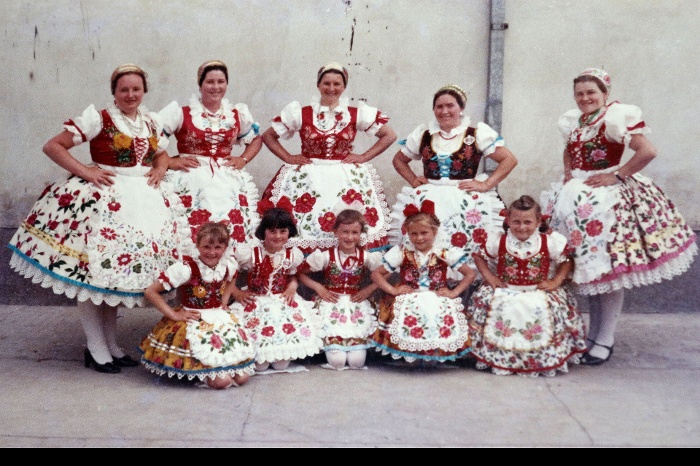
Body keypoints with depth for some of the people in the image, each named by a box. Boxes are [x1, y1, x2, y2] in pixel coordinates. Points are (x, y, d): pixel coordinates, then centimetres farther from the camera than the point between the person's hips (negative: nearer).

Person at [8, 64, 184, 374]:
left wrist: (160, 169, 7)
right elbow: (53, 146, -7)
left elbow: (162, 153, 28)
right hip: (104, 200, -5)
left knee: (120, 269, 12)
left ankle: (110, 344, 22)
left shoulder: (151, 122, 12)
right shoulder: (98, 118, -5)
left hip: (144, 200, 6)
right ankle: (96, 349, 6)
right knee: (94, 270, -5)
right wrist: (85, 171, -16)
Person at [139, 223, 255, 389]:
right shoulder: (186, 268, -19)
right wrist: (173, 315, -15)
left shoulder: (229, 264, -3)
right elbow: (151, 292, -16)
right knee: (220, 381, -18)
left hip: (220, 319, 6)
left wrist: (224, 302, 8)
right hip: (194, 322, -5)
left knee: (241, 377, -5)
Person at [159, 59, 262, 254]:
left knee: (235, 226, -15)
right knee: (194, 227, -21)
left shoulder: (238, 114, 13)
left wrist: (243, 159, 11)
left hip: (227, 178, 3)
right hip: (190, 177, -3)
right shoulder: (181, 112, 1)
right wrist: (169, 161, -8)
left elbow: (256, 138, 27)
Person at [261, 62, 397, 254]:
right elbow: (268, 136, 10)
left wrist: (364, 157, 1)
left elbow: (390, 136, 9)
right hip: (307, 178, 0)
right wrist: (288, 158, 0)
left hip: (348, 178, 0)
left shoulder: (357, 114, 5)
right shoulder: (301, 114, 4)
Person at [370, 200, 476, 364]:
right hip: (408, 301, 0)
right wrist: (392, 290, -6)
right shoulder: (402, 253, 3)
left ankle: (434, 354, -1)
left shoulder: (445, 254, 2)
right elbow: (376, 273, 6)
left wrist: (454, 292, -3)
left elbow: (470, 274, 6)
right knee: (409, 320, -28)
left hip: (438, 300, 0)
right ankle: (410, 353, -2)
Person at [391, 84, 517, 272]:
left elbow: (510, 160, 0)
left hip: (469, 199, -3)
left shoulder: (478, 133, 2)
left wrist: (486, 185, -8)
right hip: (427, 198, 3)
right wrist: (412, 180, 8)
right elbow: (399, 159, 25)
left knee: (466, 242, -26)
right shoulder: (423, 134, 13)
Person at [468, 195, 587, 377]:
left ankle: (547, 360, 1)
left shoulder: (550, 242, -5)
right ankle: (499, 357, 0)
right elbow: (479, 257, 10)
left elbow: (566, 262, 7)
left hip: (539, 294, 0)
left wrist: (556, 282, -5)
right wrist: (490, 278, 0)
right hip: (505, 292, 0)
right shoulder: (497, 241, -4)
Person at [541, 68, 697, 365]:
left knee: (608, 269, -3)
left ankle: (604, 341, 6)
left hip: (608, 198, -7)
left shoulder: (617, 117, -11)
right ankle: (593, 333, 23)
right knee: (586, 267, 11)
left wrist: (617, 175, -17)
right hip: (577, 197, 7)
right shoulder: (573, 121, 11)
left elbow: (648, 151, -20)